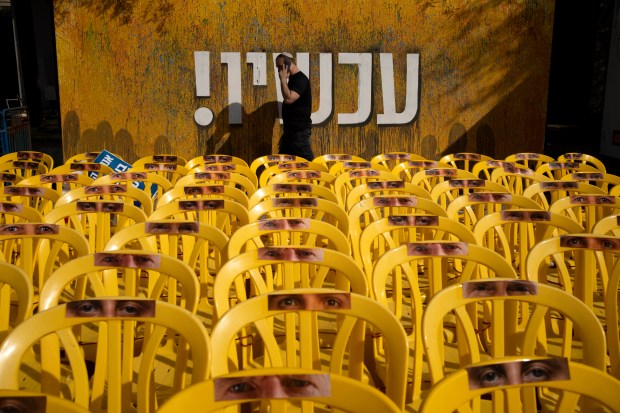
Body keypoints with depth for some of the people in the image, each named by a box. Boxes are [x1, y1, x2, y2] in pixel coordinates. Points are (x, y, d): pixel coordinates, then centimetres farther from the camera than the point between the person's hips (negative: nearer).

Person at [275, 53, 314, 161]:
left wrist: (283, 79, -18)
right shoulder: (293, 79, 15)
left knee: (307, 161, -9)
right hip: (292, 128, 10)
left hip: (299, 129, -10)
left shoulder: (300, 79, -15)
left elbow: (289, 99, -28)